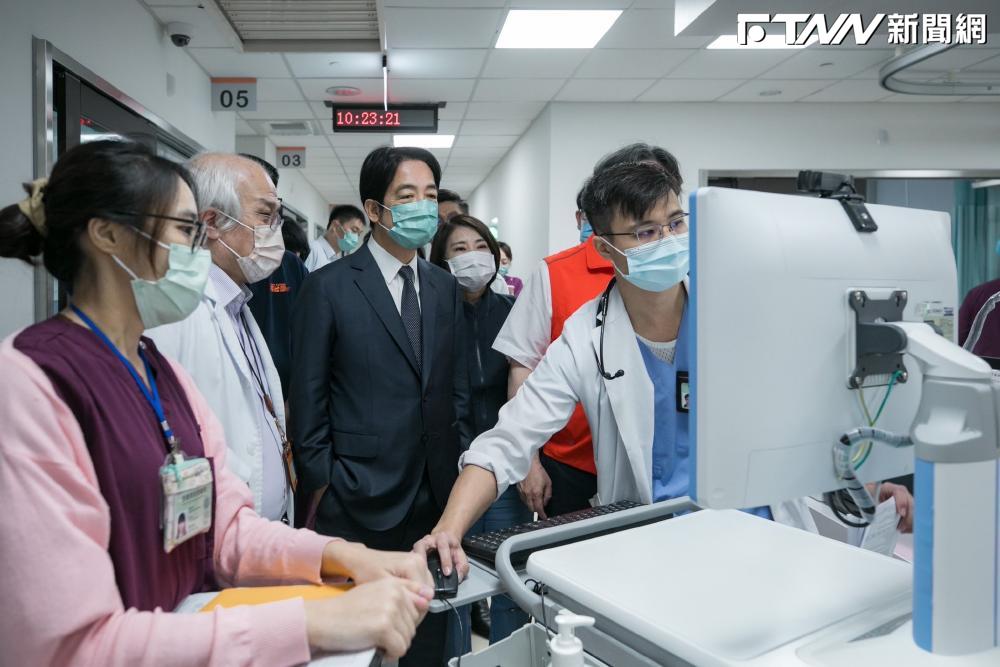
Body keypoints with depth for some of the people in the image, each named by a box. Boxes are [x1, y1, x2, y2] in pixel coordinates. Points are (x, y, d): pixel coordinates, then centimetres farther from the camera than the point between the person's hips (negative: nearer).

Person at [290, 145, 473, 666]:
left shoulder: (446, 288, 7)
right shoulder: (328, 287, -8)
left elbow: (456, 388, 11)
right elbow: (308, 400, -6)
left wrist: (460, 464, 6)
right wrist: (320, 486, -7)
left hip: (437, 496, 5)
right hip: (360, 502, -4)